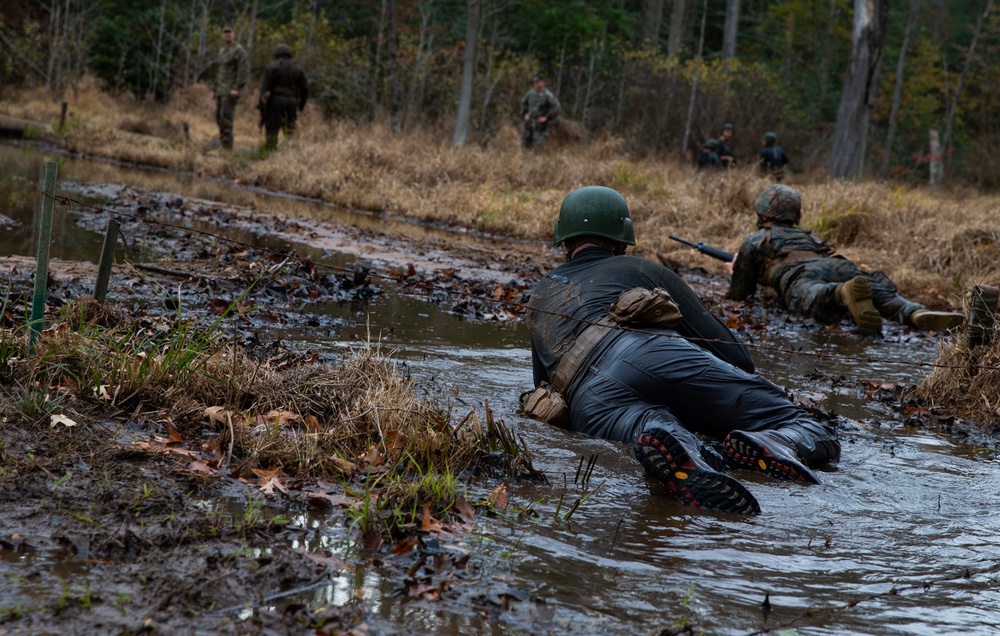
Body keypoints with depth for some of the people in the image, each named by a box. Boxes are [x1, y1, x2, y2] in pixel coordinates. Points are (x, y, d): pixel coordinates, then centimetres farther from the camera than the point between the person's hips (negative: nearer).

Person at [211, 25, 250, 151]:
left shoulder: (239, 50, -8)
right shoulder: (222, 51, 19)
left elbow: (244, 70, -16)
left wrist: (237, 88, -22)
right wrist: (214, 89, 22)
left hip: (232, 89, -9)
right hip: (221, 89, 9)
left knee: (226, 116, -15)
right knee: (219, 116, 7)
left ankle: (227, 145, -15)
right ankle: (222, 142, 12)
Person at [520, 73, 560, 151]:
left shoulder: (548, 95, -12)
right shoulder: (530, 93, 4)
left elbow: (556, 107, -14)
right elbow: (523, 103, 21)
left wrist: (547, 118, -15)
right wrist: (524, 114, 9)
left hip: (540, 123, -5)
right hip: (529, 123, 5)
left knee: (538, 147, -9)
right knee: (525, 144, 9)